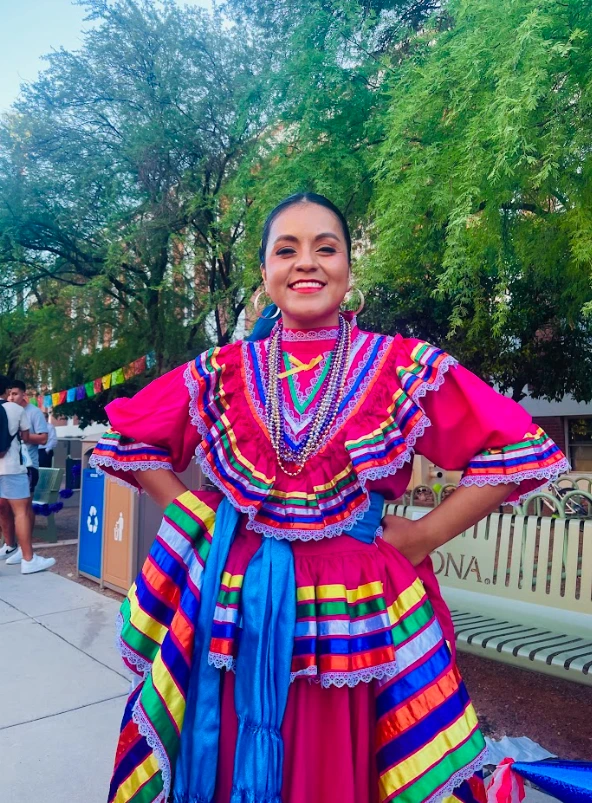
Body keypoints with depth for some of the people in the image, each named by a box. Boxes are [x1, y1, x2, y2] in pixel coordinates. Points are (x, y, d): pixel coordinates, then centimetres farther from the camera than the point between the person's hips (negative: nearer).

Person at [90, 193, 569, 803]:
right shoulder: (221, 372, 1)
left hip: (356, 610, -1)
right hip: (235, 605, 2)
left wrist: (425, 534, -7)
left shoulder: (405, 368, -5)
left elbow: (521, 450, -3)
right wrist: (192, 513, 3)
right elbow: (128, 439, 13)